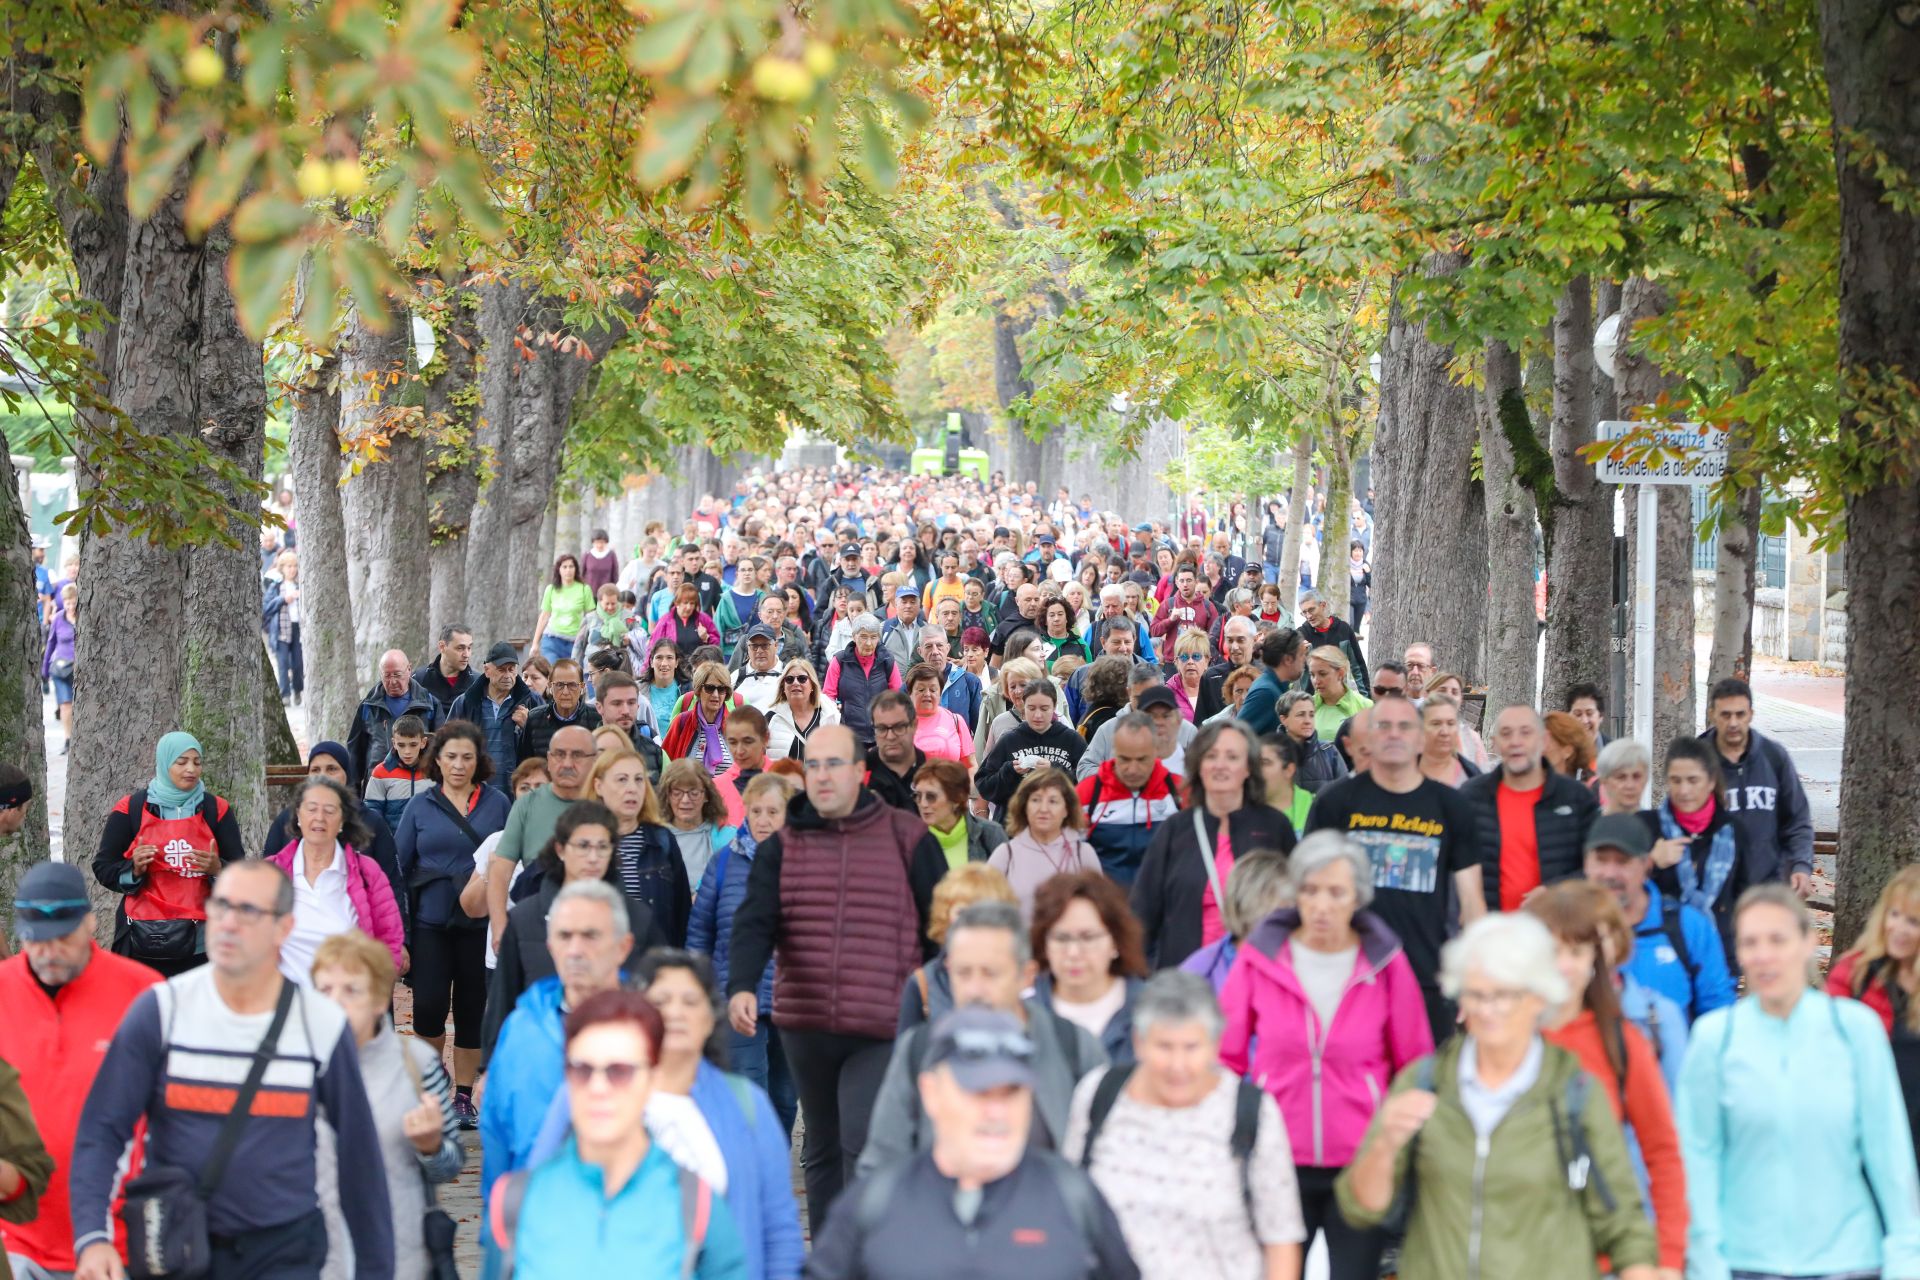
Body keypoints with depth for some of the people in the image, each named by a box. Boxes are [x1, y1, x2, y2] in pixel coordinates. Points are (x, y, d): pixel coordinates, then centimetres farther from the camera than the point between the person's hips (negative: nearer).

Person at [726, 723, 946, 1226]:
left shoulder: (909, 839, 1)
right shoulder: (782, 846, 6)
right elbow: (754, 922, -5)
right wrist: (742, 986, -23)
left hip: (883, 1029, -4)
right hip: (804, 1027, 4)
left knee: (864, 1146, -16)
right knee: (822, 1153, 15)